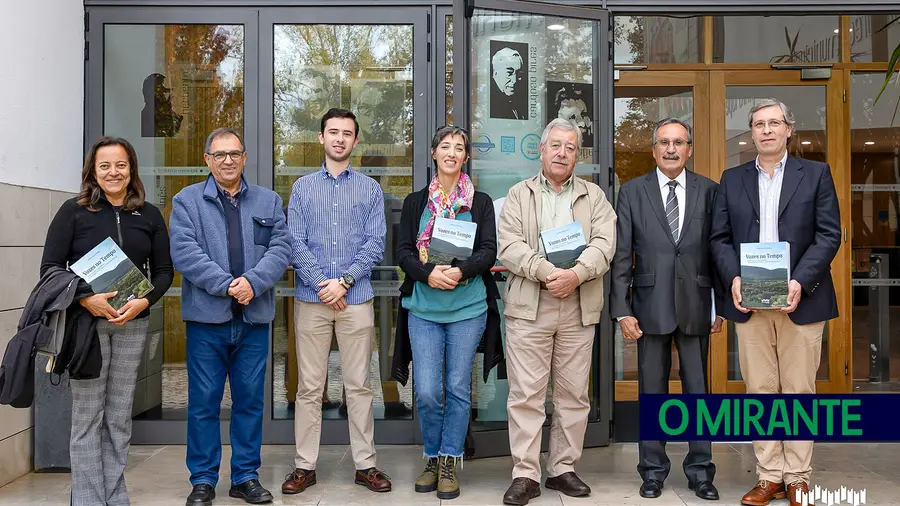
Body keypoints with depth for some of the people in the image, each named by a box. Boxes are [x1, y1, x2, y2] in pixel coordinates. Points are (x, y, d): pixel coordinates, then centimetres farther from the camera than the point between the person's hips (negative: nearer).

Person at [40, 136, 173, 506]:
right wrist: (85, 299, -19)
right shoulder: (73, 211, 0)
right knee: (87, 416, 0)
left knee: (119, 416, 9)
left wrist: (144, 301, -11)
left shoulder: (149, 215, 7)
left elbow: (164, 270, 7)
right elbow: (50, 267, -3)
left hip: (133, 324, 3)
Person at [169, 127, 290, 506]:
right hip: (206, 317, -2)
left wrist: (253, 282, -16)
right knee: (204, 401, 4)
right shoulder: (186, 201, 4)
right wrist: (227, 285, -17)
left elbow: (281, 248, 1)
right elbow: (184, 252, -8)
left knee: (250, 399, 9)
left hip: (255, 317, 2)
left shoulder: (269, 201, 12)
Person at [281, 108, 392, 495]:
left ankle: (365, 464, 14)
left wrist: (344, 281, -10)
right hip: (311, 299, 1)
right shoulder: (302, 188, 9)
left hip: (356, 299, 0)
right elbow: (295, 244, 1)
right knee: (309, 387, 5)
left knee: (358, 385, 5)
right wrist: (322, 284, -10)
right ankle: (305, 465, 15)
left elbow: (375, 245, 0)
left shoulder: (370, 189, 8)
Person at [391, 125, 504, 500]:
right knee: (427, 392, 0)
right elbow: (403, 251, 2)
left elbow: (488, 251, -2)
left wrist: (461, 271, -21)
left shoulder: (480, 202, 6)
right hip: (423, 308, 1)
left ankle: (450, 462, 19)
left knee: (458, 388, 5)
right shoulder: (415, 202, 9)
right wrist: (429, 273, -17)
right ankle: (432, 458, 20)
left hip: (468, 307, 0)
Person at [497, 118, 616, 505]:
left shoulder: (594, 196, 12)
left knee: (573, 394, 7)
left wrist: (575, 274, -19)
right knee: (526, 394, -2)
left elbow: (603, 245, -1)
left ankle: (563, 469, 19)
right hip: (528, 307, -1)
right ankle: (525, 474, 5)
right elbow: (509, 246, -4)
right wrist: (547, 272, -17)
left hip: (579, 309, 2)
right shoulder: (518, 195, 9)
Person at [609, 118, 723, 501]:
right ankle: (653, 470, 20)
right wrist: (622, 309, -5)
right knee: (652, 391, 8)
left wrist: (720, 305, 2)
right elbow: (620, 255, 0)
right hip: (650, 306, 0)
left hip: (696, 305, 1)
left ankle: (700, 471, 19)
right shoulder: (632, 192, 3)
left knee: (698, 390, 8)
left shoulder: (708, 190, 5)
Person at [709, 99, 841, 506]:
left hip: (800, 300, -2)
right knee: (760, 391, 6)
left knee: (799, 391, 5)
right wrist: (733, 278, -10)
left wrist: (800, 282, -15)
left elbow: (828, 235, -2)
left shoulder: (816, 174, 6)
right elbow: (719, 238, 7)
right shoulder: (732, 179, 12)